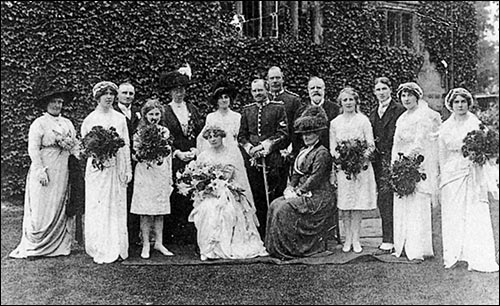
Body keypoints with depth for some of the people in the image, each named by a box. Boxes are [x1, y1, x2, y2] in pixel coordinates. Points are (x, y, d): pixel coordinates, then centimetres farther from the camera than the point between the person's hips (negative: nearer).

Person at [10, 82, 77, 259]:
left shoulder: (68, 123, 14)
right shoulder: (39, 123, -3)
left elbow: (75, 146, 15)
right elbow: (33, 149, -9)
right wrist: (40, 170, -16)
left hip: (63, 173, 5)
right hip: (45, 173, -5)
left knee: (60, 209, 7)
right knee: (41, 211, -2)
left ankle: (59, 246, 13)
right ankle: (32, 247, 8)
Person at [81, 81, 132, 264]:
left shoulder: (120, 118, 9)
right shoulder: (90, 119, 4)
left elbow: (126, 145, 10)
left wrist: (128, 169, 5)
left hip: (116, 167, 2)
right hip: (97, 167, -2)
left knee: (117, 207, 2)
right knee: (98, 208, -1)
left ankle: (116, 248, 8)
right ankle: (100, 249, 4)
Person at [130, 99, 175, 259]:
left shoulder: (165, 131, 8)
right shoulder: (139, 132, 0)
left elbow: (169, 156, 11)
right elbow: (134, 154, 0)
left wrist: (170, 177, 9)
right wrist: (146, 159, -19)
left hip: (162, 174, 3)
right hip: (144, 174, -3)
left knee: (160, 211, 6)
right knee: (145, 211, -1)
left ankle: (159, 243, 14)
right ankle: (145, 244, 7)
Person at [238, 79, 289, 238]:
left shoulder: (278, 108, 5)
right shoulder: (247, 110, 15)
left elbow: (283, 134, -2)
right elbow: (241, 136, 13)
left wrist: (266, 145, -12)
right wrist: (250, 148, -5)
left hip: (274, 160, -3)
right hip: (252, 160, 3)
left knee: (274, 197, -3)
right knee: (257, 199, 4)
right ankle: (260, 236, 11)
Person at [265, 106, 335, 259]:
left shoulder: (322, 153, -11)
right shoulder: (303, 151, 17)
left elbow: (315, 179, -17)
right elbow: (296, 173, 17)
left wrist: (298, 192, -16)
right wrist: (290, 188, -1)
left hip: (317, 196, -9)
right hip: (302, 193, 9)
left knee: (284, 209, -23)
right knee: (275, 205, -10)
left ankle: (290, 249, -12)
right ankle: (277, 247, -7)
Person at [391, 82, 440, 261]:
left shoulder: (423, 114, -4)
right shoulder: (402, 118, 21)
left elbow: (420, 142, -12)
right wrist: (395, 163, 9)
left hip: (418, 164, -8)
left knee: (418, 206, -8)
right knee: (401, 206, 4)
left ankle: (419, 249, -5)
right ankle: (402, 247, 8)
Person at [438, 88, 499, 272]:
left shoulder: (475, 124, 0)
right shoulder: (445, 128, 8)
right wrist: (443, 179, 11)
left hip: (473, 175, -2)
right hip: (452, 174, 2)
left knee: (476, 215, -4)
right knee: (452, 215, 4)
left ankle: (479, 259, 1)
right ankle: (454, 255, 14)